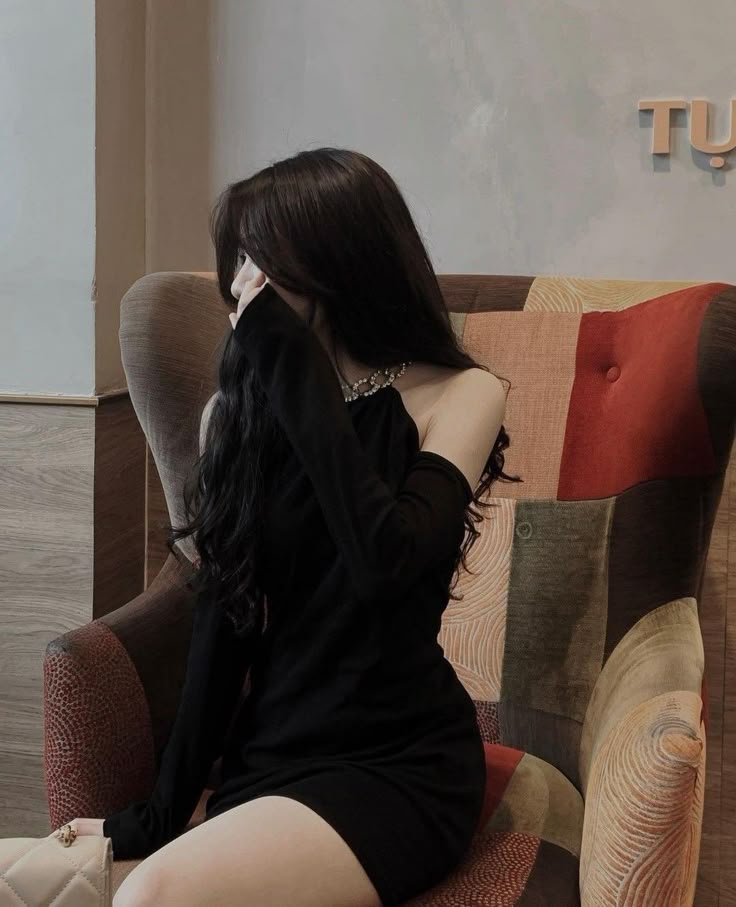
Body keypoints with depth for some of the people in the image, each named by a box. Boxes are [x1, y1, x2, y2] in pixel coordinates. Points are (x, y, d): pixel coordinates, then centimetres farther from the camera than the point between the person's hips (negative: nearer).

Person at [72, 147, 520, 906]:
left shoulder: (457, 395, -5)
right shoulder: (236, 408, 7)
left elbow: (383, 563, -23)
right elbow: (222, 616, 6)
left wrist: (296, 372, -17)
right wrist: (167, 806, 2)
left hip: (397, 764, -4)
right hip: (268, 754, 4)